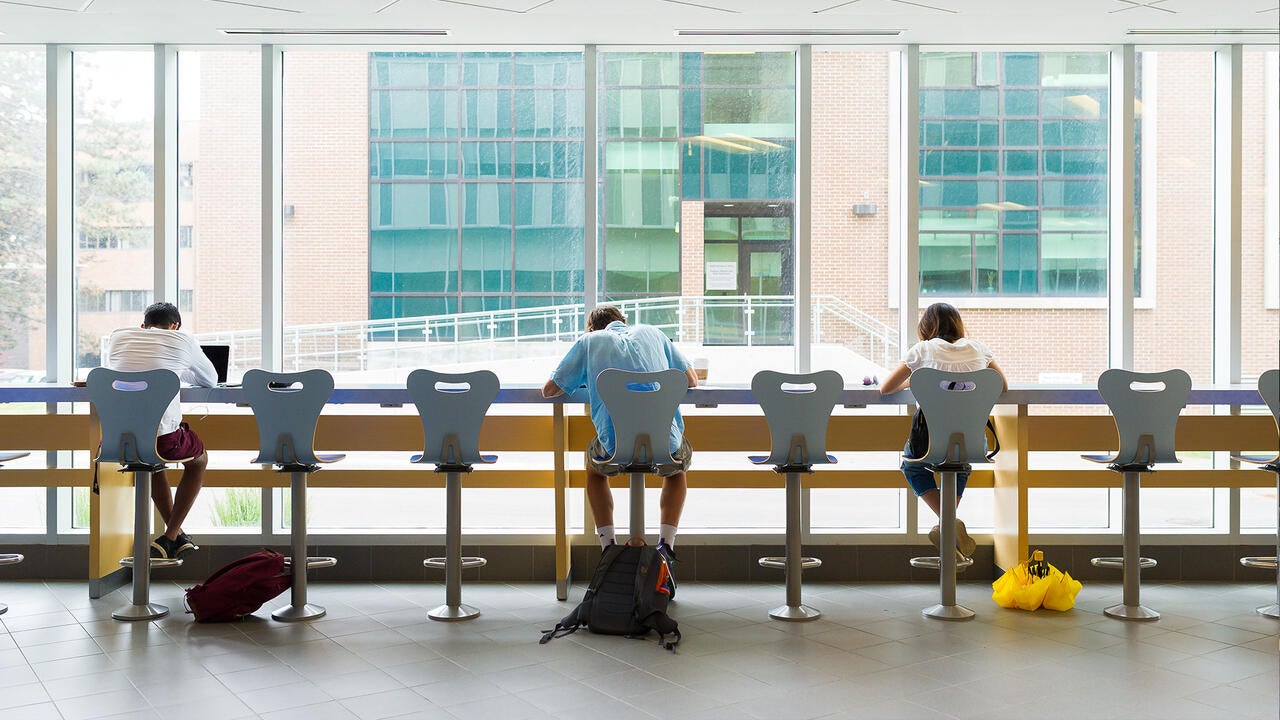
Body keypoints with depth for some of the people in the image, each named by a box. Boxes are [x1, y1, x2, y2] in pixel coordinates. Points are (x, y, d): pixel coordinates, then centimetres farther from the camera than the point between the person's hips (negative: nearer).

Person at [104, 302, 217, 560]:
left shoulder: (117, 337, 15)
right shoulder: (183, 340, 8)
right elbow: (211, 380, 25)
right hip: (163, 437, -4)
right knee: (199, 459, 30)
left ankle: (176, 535, 41)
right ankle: (170, 538, 22)